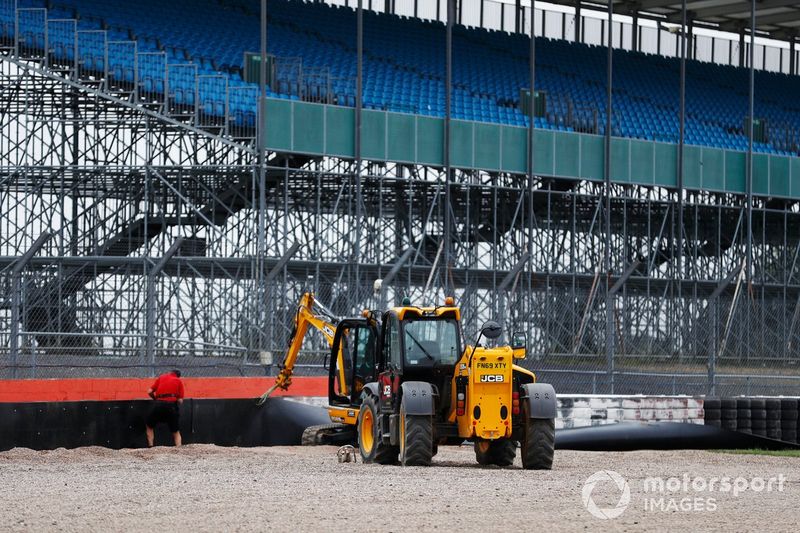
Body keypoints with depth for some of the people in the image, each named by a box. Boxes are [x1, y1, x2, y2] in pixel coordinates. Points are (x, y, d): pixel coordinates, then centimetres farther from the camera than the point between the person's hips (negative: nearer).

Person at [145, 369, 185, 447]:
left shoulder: (161, 377, 18)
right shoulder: (179, 381, 15)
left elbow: (149, 392, 12)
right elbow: (180, 400, 5)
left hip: (159, 404, 0)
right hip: (172, 404, 0)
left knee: (149, 425, 21)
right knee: (176, 431, 11)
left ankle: (150, 447, 10)